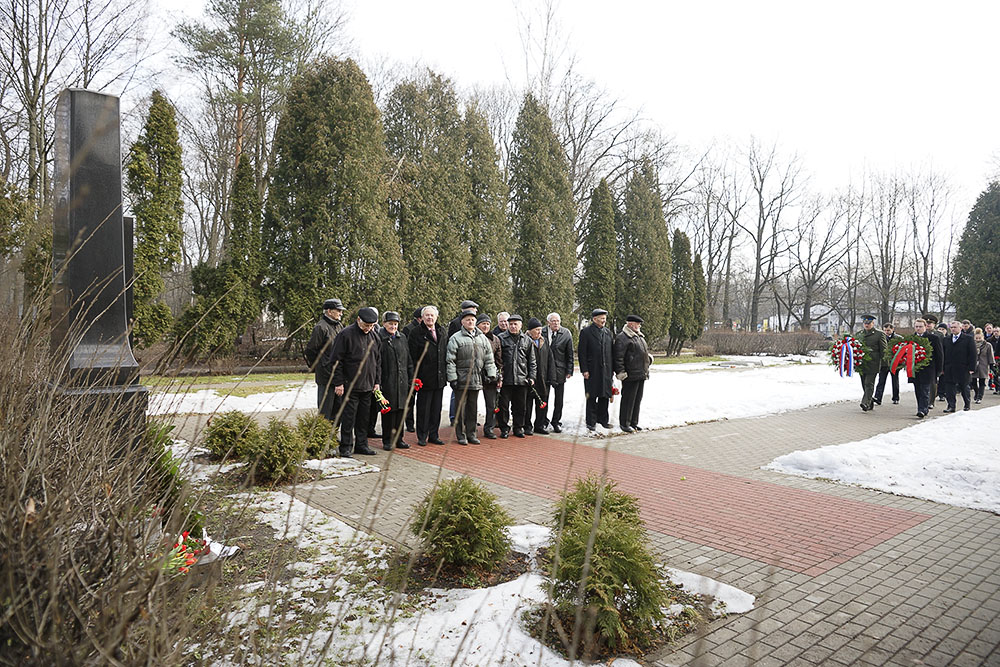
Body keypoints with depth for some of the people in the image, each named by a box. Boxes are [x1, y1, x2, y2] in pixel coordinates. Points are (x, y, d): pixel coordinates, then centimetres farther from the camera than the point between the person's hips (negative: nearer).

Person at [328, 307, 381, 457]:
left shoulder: (374, 337, 11)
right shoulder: (346, 335, -9)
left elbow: (378, 361, 19)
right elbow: (335, 360, -9)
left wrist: (377, 381, 13)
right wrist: (338, 383, -11)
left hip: (368, 386, 6)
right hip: (350, 386, -6)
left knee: (364, 417, 10)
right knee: (348, 418, -2)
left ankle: (361, 444, 20)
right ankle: (345, 447, 7)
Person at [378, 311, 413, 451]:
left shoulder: (402, 337, 12)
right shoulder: (379, 338, -4)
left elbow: (408, 360, 15)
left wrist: (411, 378, 10)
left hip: (402, 381, 5)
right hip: (387, 381, -5)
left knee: (401, 409, 8)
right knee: (388, 410, 0)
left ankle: (398, 439, 18)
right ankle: (387, 440, 11)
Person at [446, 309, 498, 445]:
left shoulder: (482, 338, 12)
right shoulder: (456, 338, -2)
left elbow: (489, 358, 14)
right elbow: (450, 361, -6)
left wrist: (491, 374, 4)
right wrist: (452, 378, -11)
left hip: (476, 380, 4)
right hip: (461, 380, -4)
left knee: (473, 407, 10)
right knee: (461, 407, 2)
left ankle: (471, 433, 20)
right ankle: (461, 435, 11)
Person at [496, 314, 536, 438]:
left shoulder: (527, 340, 10)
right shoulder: (501, 338, 1)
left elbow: (532, 361, 13)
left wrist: (531, 377, 5)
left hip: (522, 380, 2)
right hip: (505, 379, -2)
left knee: (520, 406, 9)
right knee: (504, 405, 3)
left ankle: (519, 428, 21)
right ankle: (504, 428, 16)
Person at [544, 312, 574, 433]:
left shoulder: (566, 334, -1)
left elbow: (570, 354, 2)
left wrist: (569, 371, -2)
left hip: (559, 371, 0)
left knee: (559, 399, 6)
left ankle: (556, 421, 19)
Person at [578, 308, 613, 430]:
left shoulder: (608, 332, 13)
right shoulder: (586, 332, -4)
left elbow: (611, 351, 15)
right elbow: (581, 353, -7)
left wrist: (611, 368, 9)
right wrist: (584, 370, -12)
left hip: (606, 371, 5)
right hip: (592, 371, -5)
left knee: (605, 396, 9)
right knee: (592, 397, 1)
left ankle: (603, 419, 22)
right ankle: (591, 422, 9)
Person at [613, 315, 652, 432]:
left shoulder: (639, 337, 18)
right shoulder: (622, 338, -12)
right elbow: (618, 357, -16)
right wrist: (621, 372, -19)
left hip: (641, 374, 9)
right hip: (630, 375, -9)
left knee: (637, 399, 14)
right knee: (628, 399, -3)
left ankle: (634, 422, 24)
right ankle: (624, 424, 7)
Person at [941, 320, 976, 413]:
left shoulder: (968, 339, -1)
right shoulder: (946, 340, 11)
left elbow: (972, 354, -4)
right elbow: (943, 354, 11)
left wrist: (971, 368, -11)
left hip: (963, 369, -3)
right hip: (949, 369, 3)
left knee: (964, 387, 9)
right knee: (949, 388, 0)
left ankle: (967, 404, 28)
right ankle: (951, 406, 4)